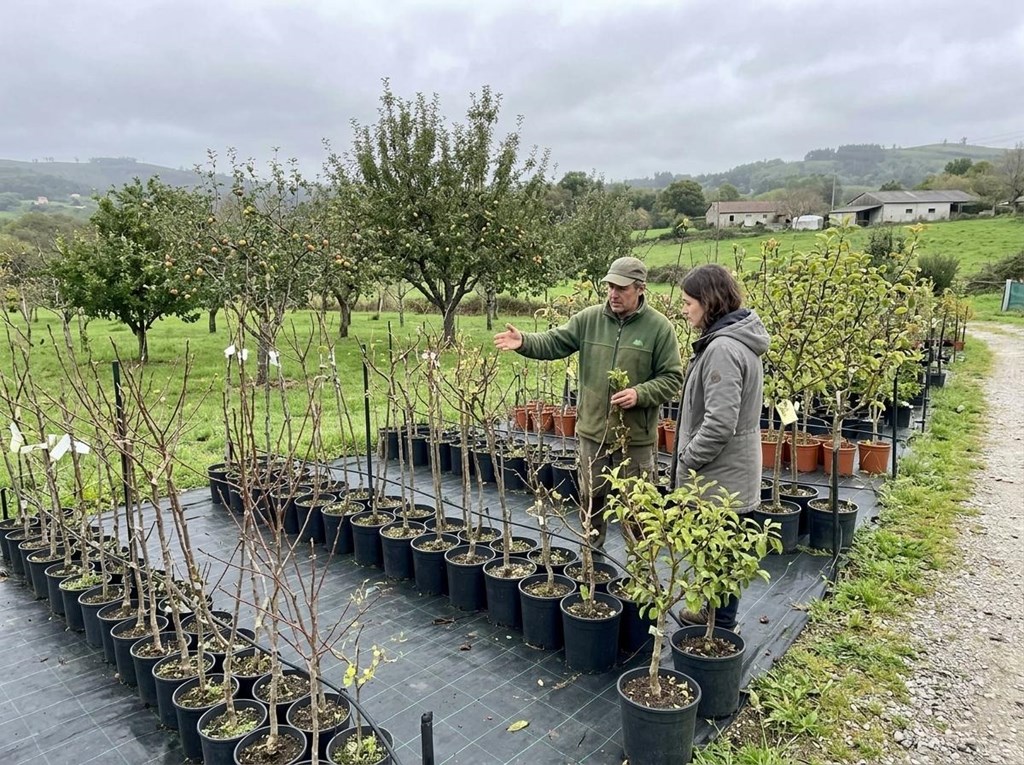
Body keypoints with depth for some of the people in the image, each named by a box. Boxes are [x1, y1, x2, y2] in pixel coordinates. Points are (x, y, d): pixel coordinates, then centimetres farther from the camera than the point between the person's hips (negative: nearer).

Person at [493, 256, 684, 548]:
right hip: (592, 430, 3)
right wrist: (524, 341, -22)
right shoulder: (589, 319, 1)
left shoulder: (659, 327, -6)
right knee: (590, 498, 18)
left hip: (636, 435, -3)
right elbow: (554, 343, -3)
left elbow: (672, 379, -5)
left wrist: (640, 394, -20)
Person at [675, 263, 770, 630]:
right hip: (728, 473, 10)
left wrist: (686, 461, -15)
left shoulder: (723, 349, -23)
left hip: (719, 476, -10)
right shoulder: (735, 340, 9)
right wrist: (690, 459, 16)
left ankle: (720, 628, 20)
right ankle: (716, 614, 37)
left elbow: (719, 423, -28)